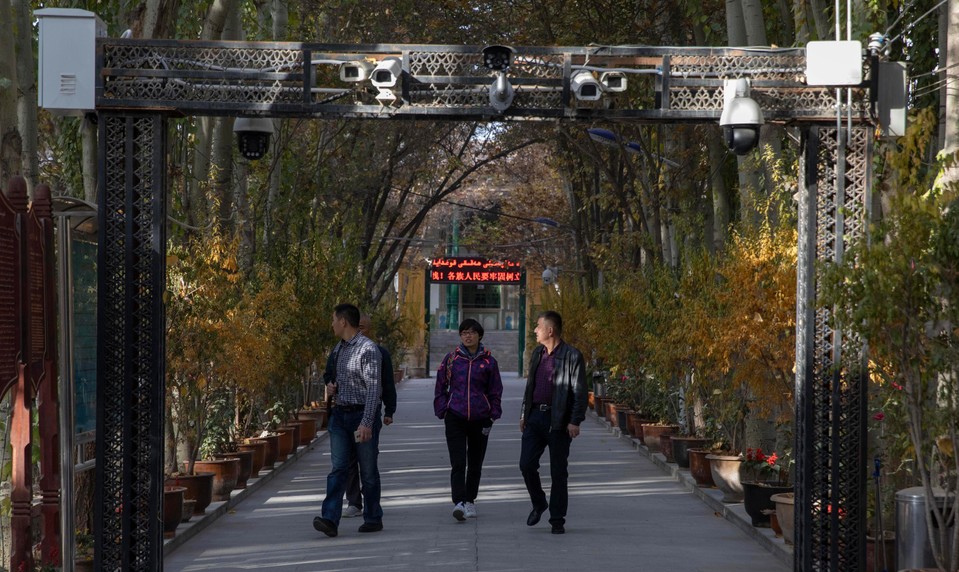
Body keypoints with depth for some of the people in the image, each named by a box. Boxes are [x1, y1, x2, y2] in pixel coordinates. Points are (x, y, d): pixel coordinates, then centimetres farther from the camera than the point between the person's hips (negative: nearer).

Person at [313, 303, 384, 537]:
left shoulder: (368, 349, -14)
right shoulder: (339, 349, 13)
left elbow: (373, 389, -19)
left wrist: (366, 423, -25)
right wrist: (335, 387, 6)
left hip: (363, 415, -7)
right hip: (340, 414, 7)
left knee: (368, 471, 4)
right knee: (338, 468, -5)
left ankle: (373, 518, 16)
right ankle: (330, 519, -15)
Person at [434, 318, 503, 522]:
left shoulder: (488, 361, 4)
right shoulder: (451, 359, 5)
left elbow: (495, 391, 9)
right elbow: (440, 388, 10)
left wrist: (492, 415, 2)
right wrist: (443, 411, 2)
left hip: (480, 419, 1)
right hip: (455, 418, -1)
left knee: (475, 464, 11)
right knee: (458, 463, -13)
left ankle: (470, 501, 24)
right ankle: (459, 503, -21)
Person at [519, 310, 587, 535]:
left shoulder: (572, 356, -8)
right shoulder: (537, 353, 14)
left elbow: (580, 392, -10)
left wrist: (575, 421, -16)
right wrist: (524, 413, 18)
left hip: (558, 421, -6)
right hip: (535, 417, 6)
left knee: (558, 472, 1)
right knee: (527, 464, -1)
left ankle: (557, 520, 9)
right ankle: (538, 504, 22)